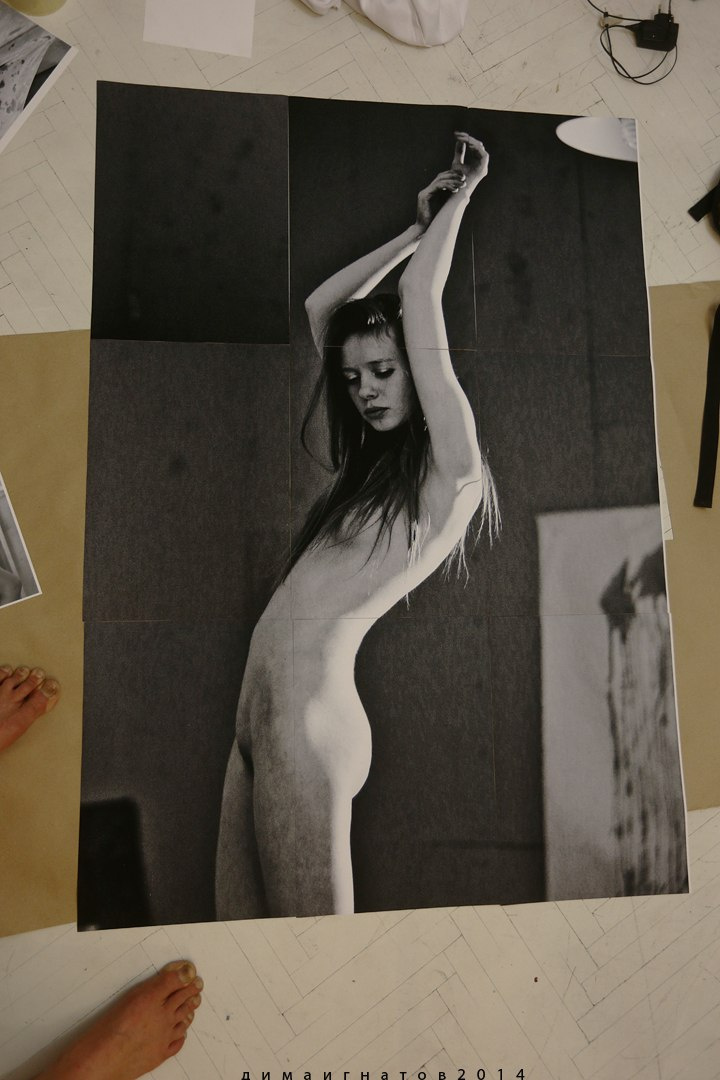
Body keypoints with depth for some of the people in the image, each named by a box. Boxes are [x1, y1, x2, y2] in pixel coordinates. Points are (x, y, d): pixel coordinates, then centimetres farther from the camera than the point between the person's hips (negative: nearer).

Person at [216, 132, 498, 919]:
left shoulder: (450, 469, -5)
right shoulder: (374, 457, 17)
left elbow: (418, 301, -5)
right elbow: (319, 309, 23)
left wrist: (459, 196, 12)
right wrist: (418, 225, 23)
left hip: (311, 713, -8)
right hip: (256, 708, 8)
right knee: (237, 918, 12)